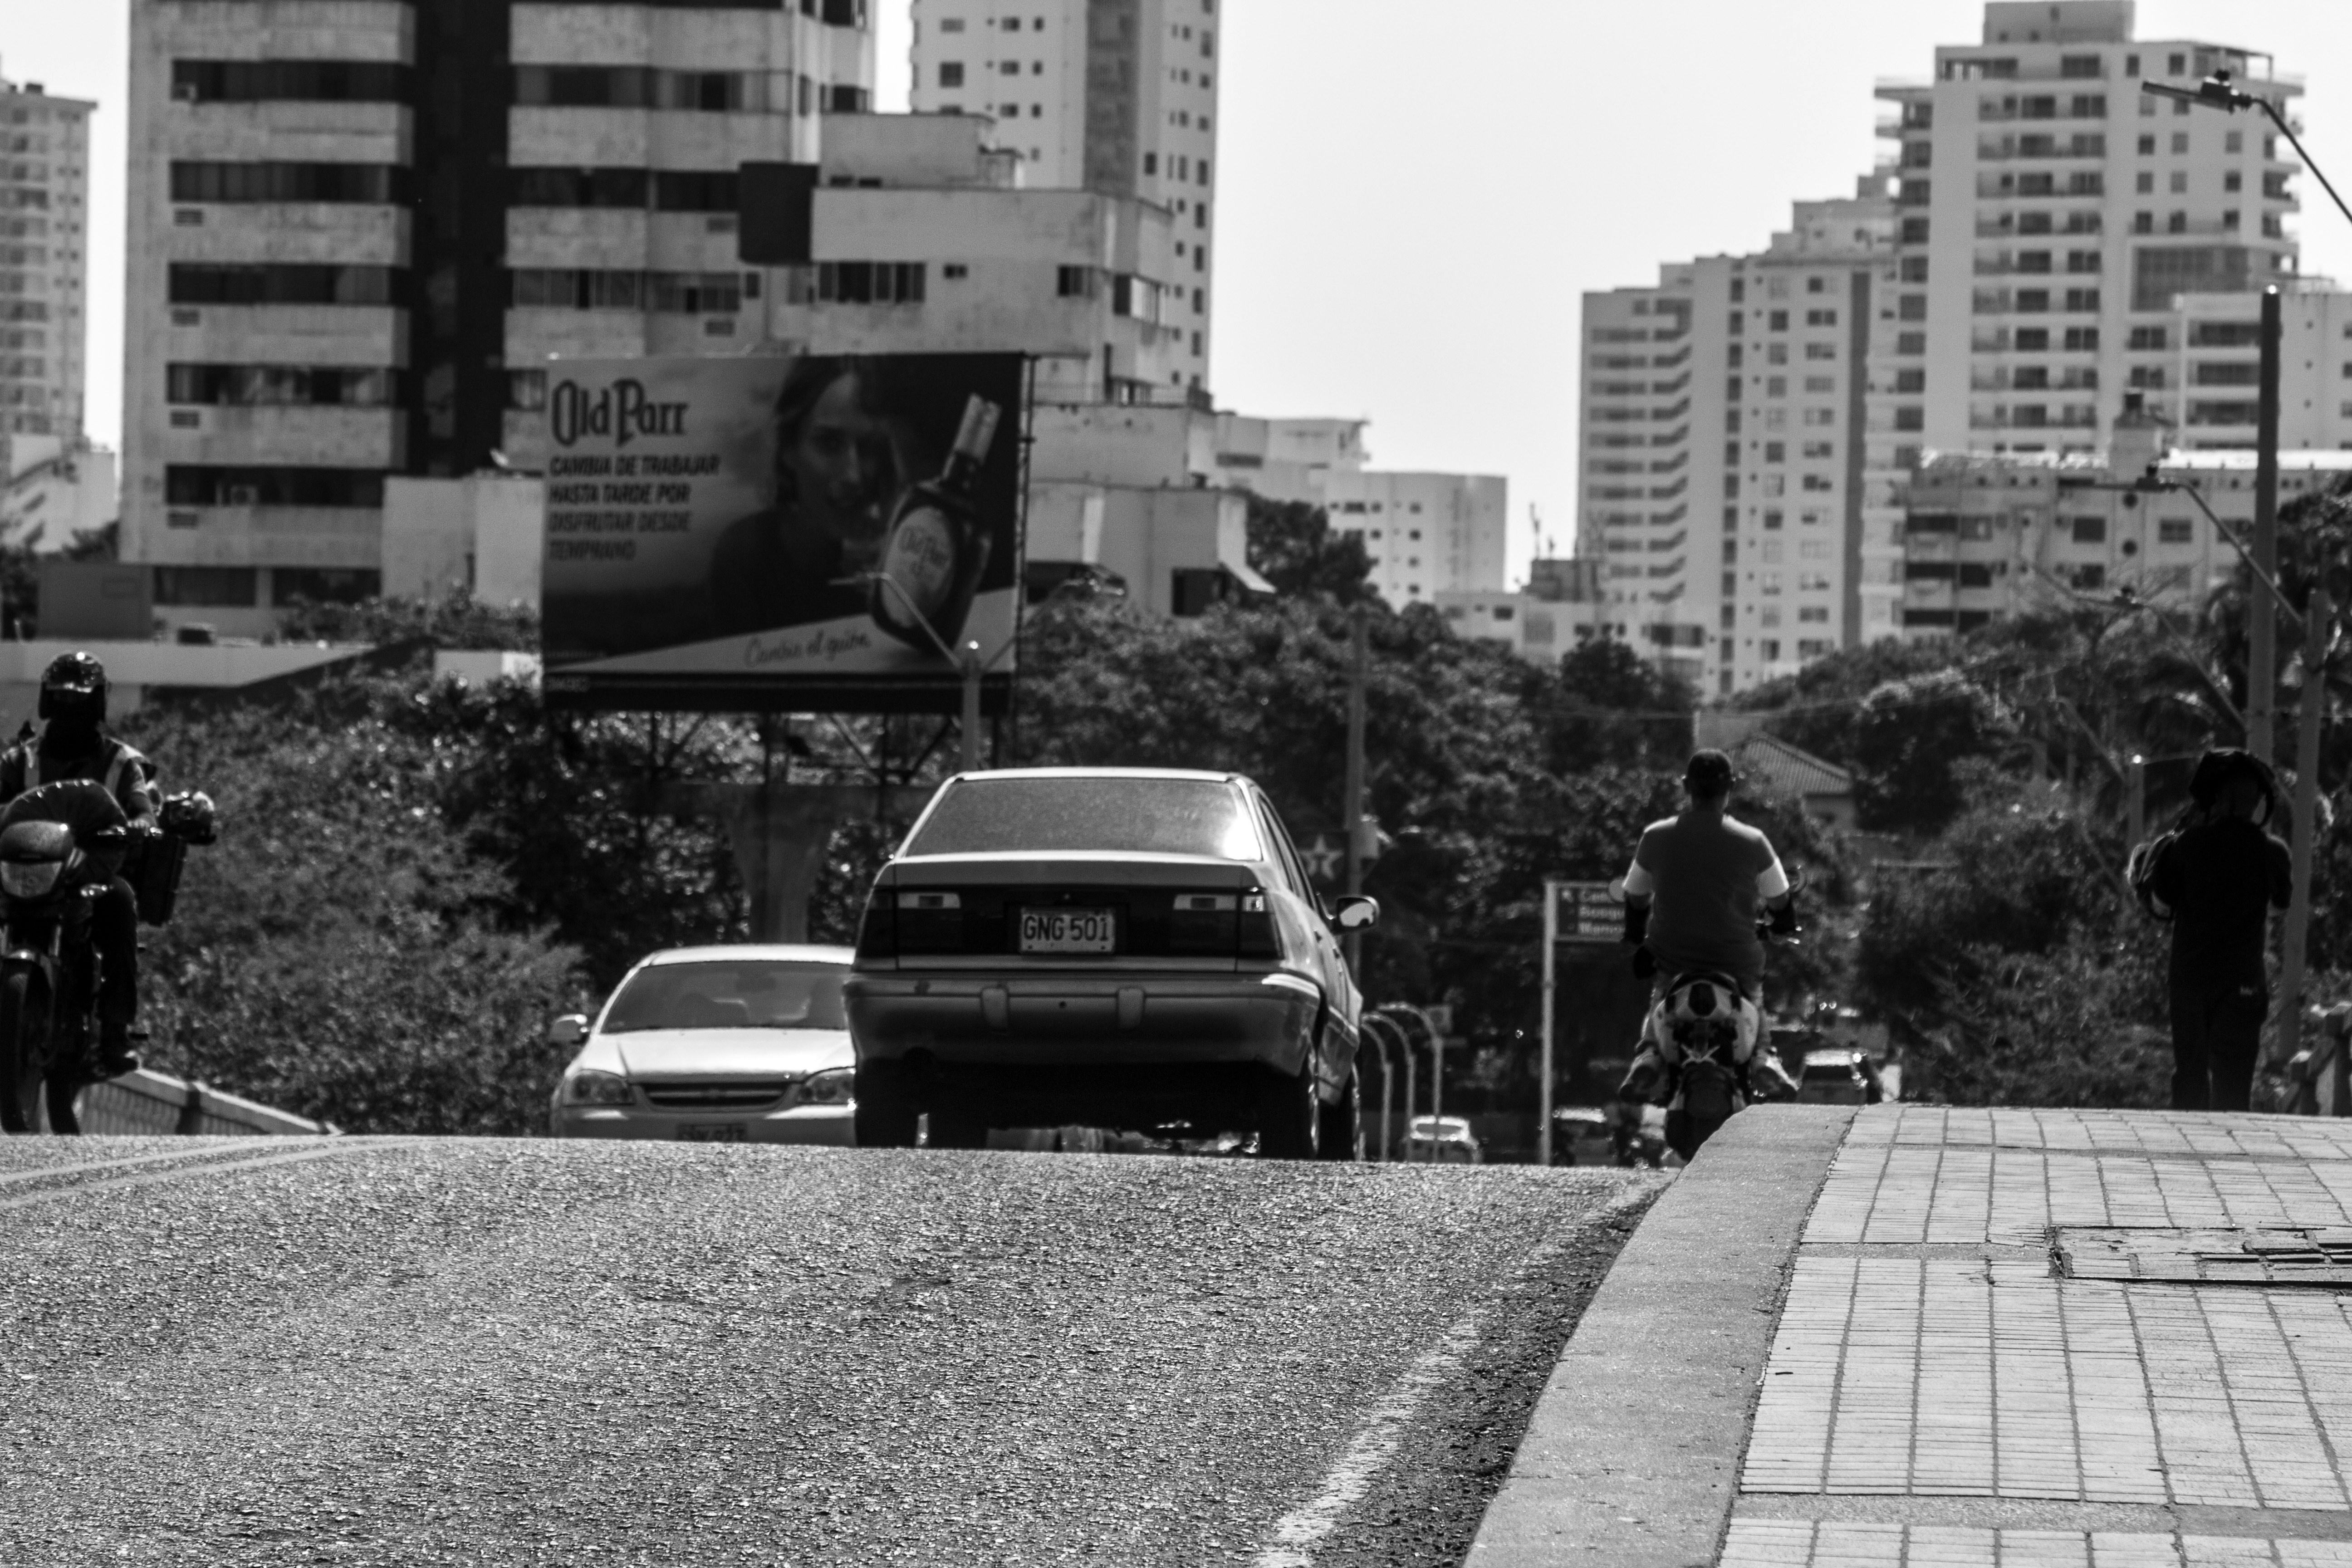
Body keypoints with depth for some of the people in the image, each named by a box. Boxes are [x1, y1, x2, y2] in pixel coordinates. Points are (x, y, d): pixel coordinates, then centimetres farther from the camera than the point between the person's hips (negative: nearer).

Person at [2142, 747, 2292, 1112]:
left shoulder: (2185, 845, -5)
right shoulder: (2269, 852, -7)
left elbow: (2161, 905, 2)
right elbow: (2281, 899, 10)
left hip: (2189, 976, 2)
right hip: (2242, 979, -2)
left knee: (2190, 1073, 11)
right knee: (2233, 1080, 2)